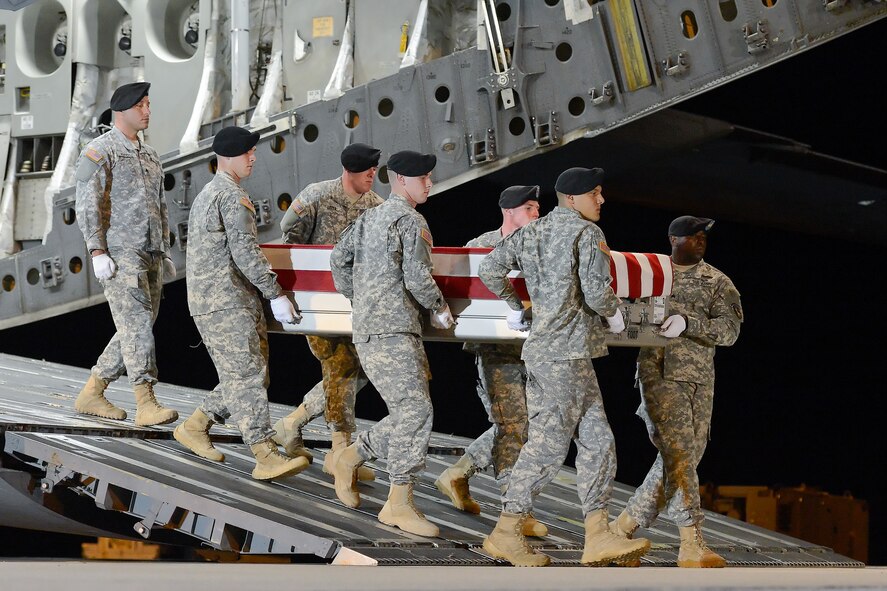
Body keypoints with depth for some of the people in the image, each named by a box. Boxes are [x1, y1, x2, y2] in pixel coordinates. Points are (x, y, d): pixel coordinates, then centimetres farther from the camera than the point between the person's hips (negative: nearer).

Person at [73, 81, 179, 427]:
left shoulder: (149, 155, 20)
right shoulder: (99, 151, -4)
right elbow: (87, 204, -11)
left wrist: (165, 253, 20)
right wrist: (97, 252, -19)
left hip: (150, 256, 8)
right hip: (120, 255, -8)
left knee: (139, 328, 8)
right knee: (137, 325, -14)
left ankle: (91, 394, 17)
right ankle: (146, 405, -17)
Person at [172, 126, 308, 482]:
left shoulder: (207, 194, 21)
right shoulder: (233, 197, -12)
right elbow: (245, 253, -18)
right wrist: (276, 295, -15)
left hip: (210, 300, 10)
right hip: (226, 304, -10)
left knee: (248, 377, 13)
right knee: (248, 376, -13)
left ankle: (194, 428, 20)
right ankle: (266, 457, -16)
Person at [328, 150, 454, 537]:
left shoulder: (369, 218, 19)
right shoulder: (411, 221, -8)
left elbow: (339, 259, 22)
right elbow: (417, 279, -13)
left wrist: (357, 300, 29)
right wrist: (440, 308, 3)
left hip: (368, 329, 10)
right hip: (392, 330, -10)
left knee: (406, 413, 13)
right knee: (415, 409, -12)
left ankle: (349, 459, 20)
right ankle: (400, 505, -11)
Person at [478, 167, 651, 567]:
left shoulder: (531, 232, 14)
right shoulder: (587, 233, -8)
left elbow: (490, 268, 10)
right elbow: (597, 292, -17)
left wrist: (514, 305, 22)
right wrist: (614, 314, 3)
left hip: (541, 349, 9)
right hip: (566, 351, -9)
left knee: (596, 440, 9)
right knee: (549, 443, -3)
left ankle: (597, 537, 6)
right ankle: (506, 533, 2)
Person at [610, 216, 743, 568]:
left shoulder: (717, 282, 9)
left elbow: (729, 330, -4)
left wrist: (687, 322, -19)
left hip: (699, 380, 3)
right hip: (659, 374, -3)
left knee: (683, 457, 2)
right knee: (679, 454, -12)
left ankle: (625, 525, 16)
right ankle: (692, 545, -10)